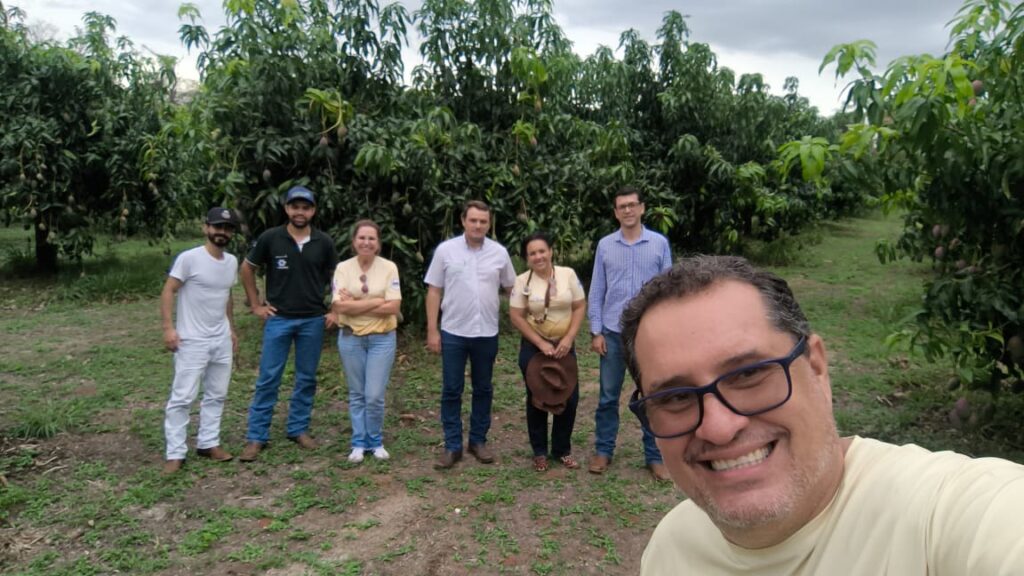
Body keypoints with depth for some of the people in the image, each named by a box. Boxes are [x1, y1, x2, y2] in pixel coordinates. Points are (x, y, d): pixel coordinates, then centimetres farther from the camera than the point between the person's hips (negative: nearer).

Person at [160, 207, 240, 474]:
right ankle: (175, 453, 5)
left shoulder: (232, 261, 7)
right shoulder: (189, 258, -13)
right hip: (192, 341, -7)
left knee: (216, 394, 13)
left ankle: (208, 443, 26)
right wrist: (168, 327, -20)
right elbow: (168, 292, -12)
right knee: (182, 397, -4)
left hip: (222, 341, 7)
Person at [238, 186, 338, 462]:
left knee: (306, 378, 10)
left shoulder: (324, 242, -2)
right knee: (268, 378, 1)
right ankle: (256, 436, 10)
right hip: (278, 319, -1)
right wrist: (255, 304, 3)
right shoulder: (270, 238, -5)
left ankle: (299, 428, 24)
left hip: (313, 320, 2)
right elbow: (247, 268, 8)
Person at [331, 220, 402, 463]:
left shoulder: (389, 267, -5)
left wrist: (355, 305, -13)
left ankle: (376, 442, 20)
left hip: (382, 338, -1)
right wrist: (377, 301, -16)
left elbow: (393, 307, -13)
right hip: (350, 338, 1)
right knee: (357, 394, 11)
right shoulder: (343, 268, -3)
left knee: (375, 396, -2)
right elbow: (339, 306, -14)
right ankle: (359, 443, 25)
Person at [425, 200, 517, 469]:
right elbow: (434, 291, -2)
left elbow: (511, 288, 11)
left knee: (483, 389, 12)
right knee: (451, 390, 4)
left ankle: (478, 440, 25)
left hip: (487, 333, 2)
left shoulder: (499, 253, 0)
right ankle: (452, 446, 14)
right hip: (453, 333, -2)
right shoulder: (446, 250, -4)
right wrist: (432, 330, -6)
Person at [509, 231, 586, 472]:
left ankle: (562, 450, 22)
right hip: (534, 347, -1)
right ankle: (540, 452, 22)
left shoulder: (568, 274, -5)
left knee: (569, 398, 3)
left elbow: (580, 307, -2)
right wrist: (541, 344, -14)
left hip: (564, 345, 2)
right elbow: (516, 317, -9)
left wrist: (568, 338, -12)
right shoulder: (522, 281, -8)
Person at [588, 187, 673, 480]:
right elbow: (596, 291, 4)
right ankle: (603, 451, 23)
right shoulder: (605, 245, 2)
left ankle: (654, 456, 19)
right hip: (614, 332, 1)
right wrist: (596, 331, -1)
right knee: (608, 396, 9)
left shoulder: (660, 243, 0)